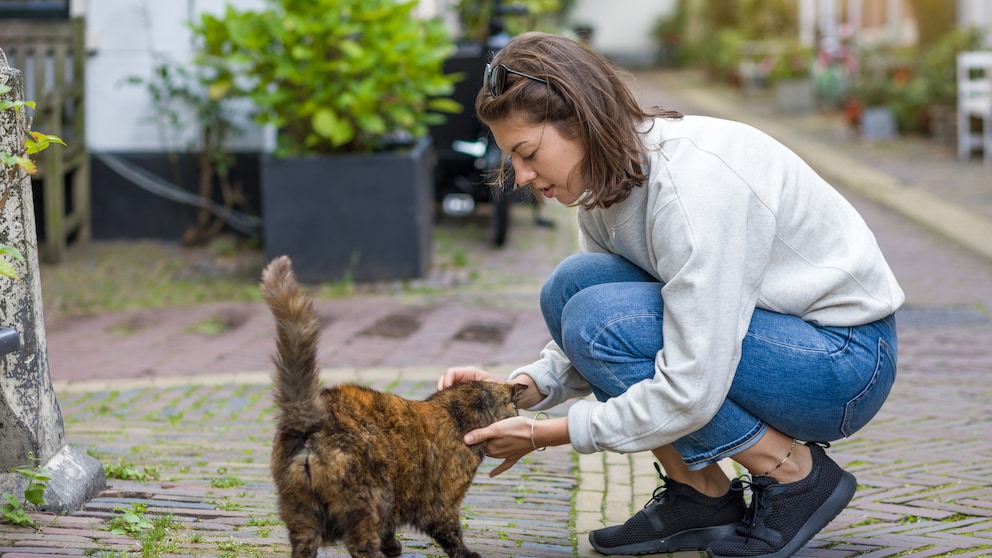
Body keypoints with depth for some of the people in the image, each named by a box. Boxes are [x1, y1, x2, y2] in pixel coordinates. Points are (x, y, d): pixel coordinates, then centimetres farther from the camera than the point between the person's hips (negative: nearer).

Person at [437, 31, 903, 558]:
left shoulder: (692, 181, -29)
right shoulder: (608, 179, -1)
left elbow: (689, 394, -30)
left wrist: (543, 434, -22)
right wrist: (520, 390, -12)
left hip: (845, 361, -9)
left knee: (599, 315, -24)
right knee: (572, 285, -9)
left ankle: (796, 475, -9)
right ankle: (700, 496, -1)